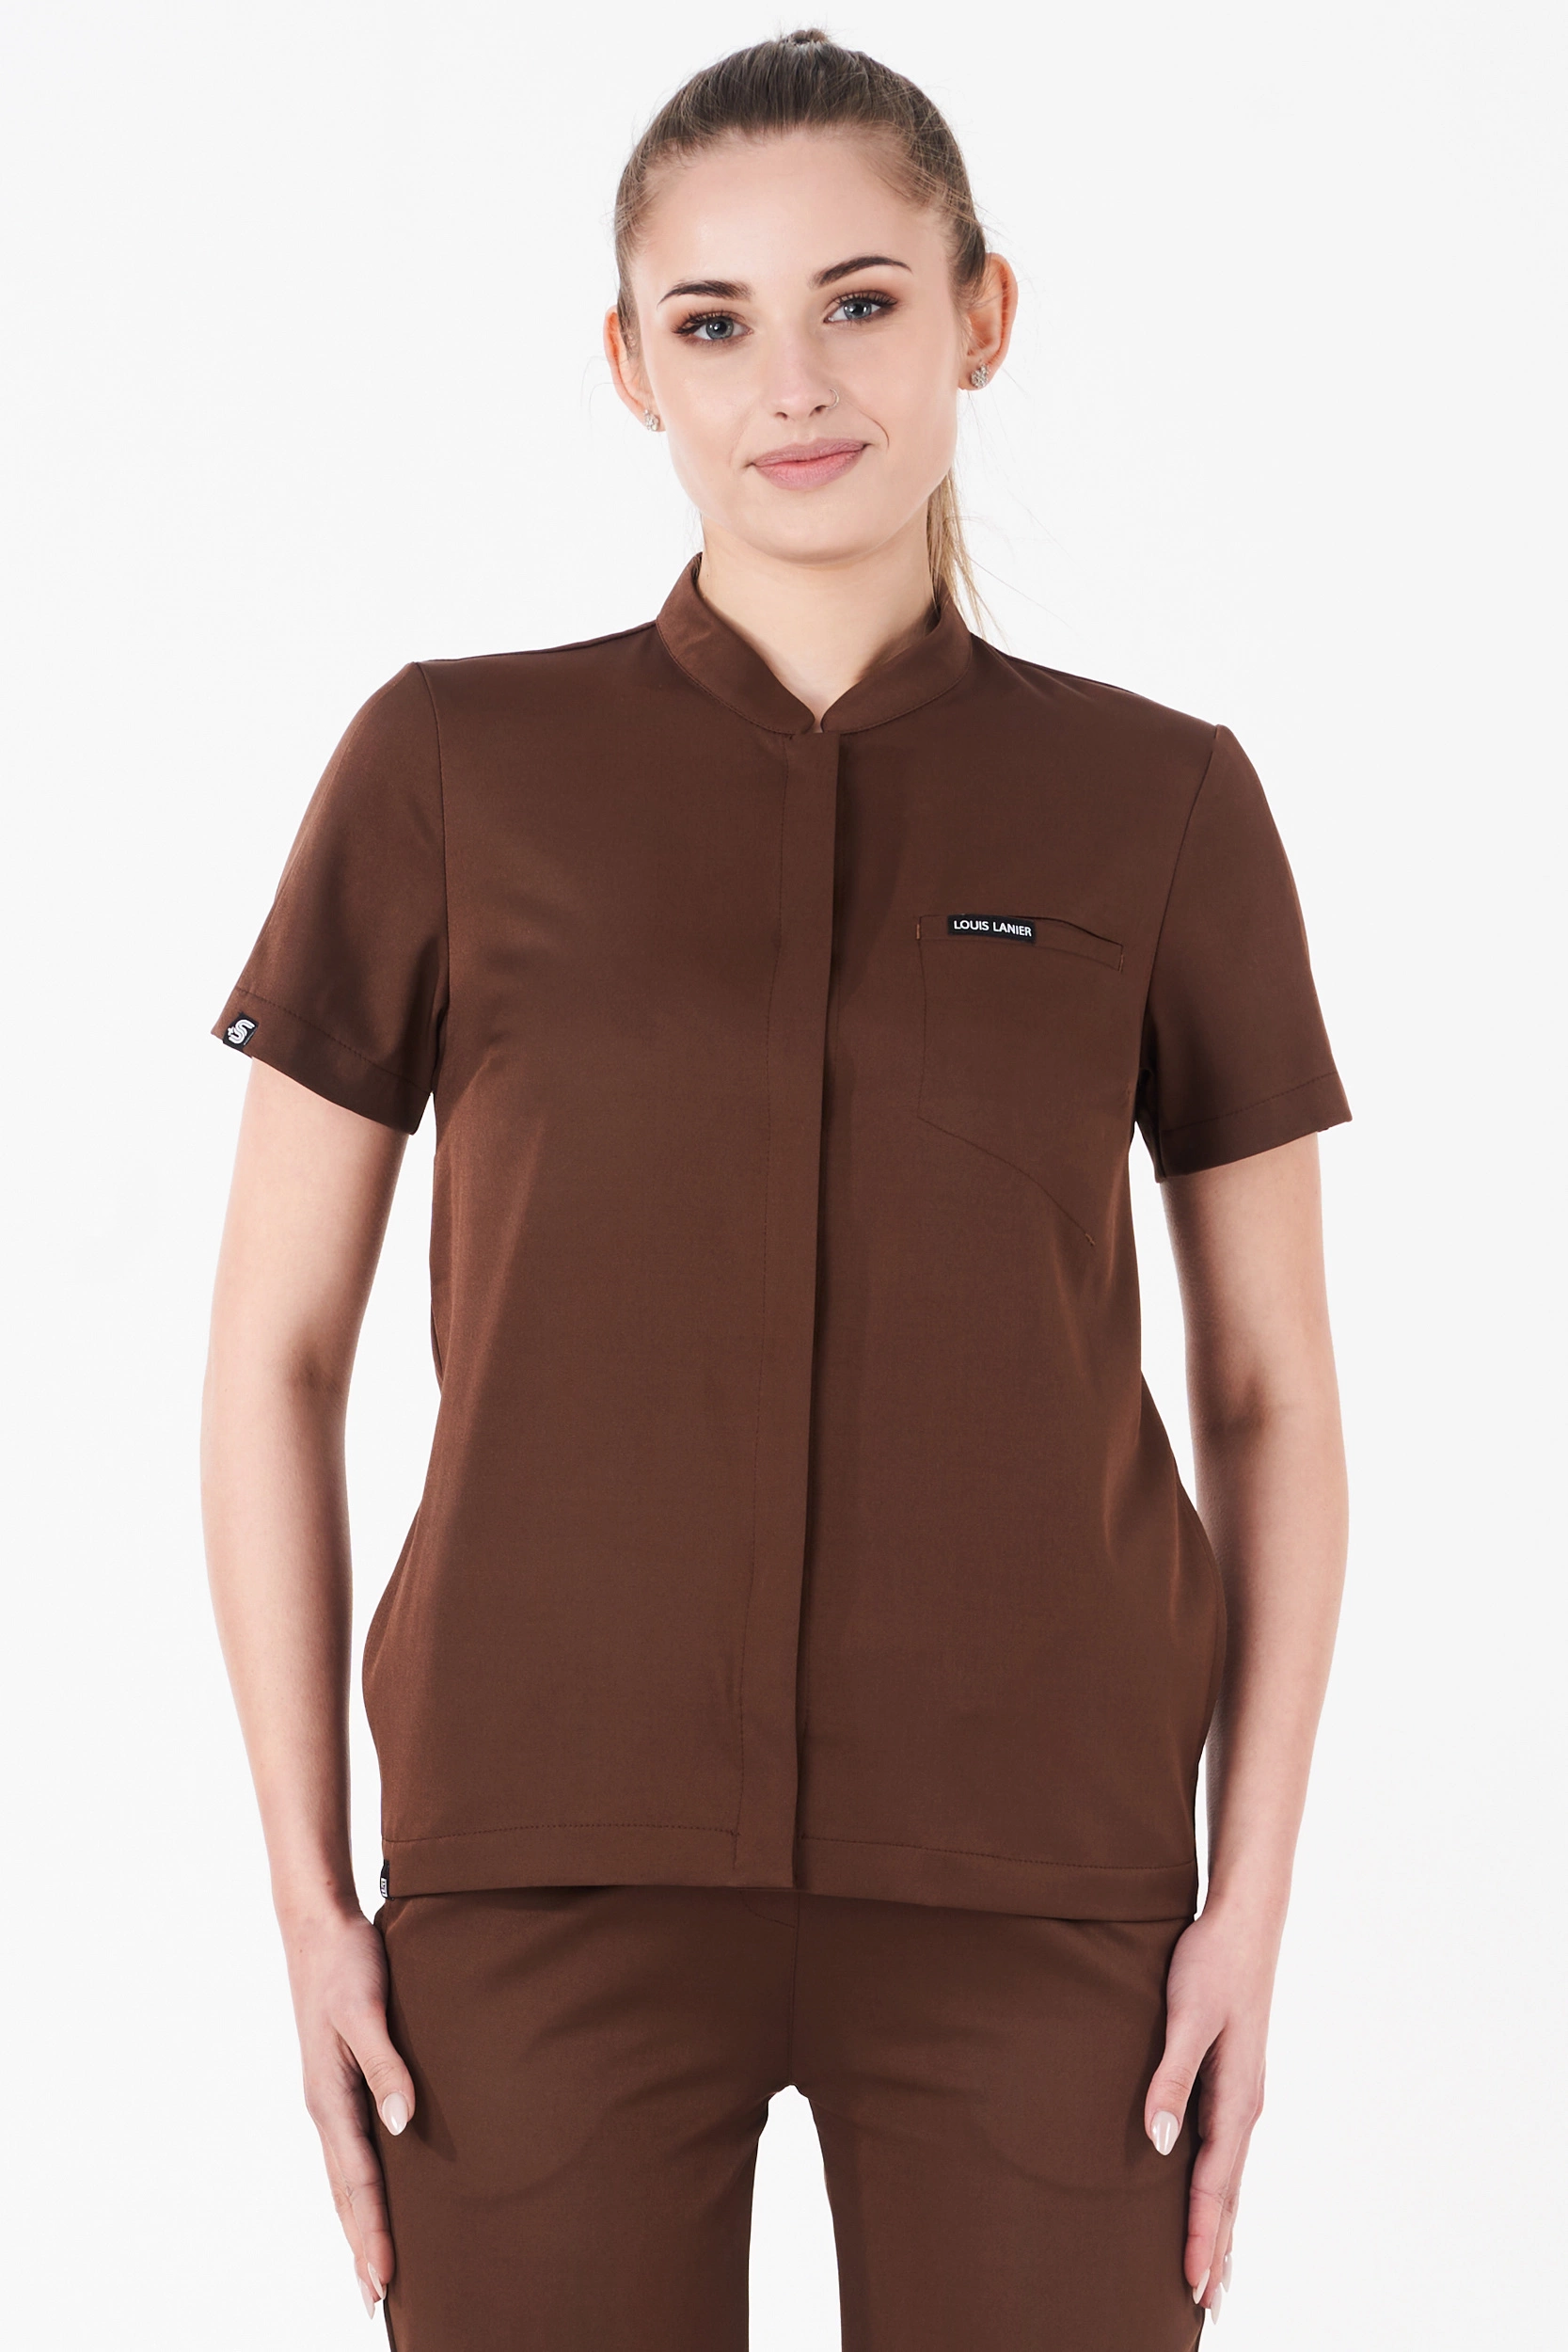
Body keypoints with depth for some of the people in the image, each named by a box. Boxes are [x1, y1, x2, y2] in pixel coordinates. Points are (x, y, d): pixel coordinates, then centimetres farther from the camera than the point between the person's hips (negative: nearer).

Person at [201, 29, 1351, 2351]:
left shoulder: (1162, 809, 3)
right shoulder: (448, 769, 1)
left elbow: (1273, 1394, 8)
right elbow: (276, 1355, 4)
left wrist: (1250, 1907, 0)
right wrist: (311, 1895, -1)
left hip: (1027, 1882, 1)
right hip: (559, 1864, 0)